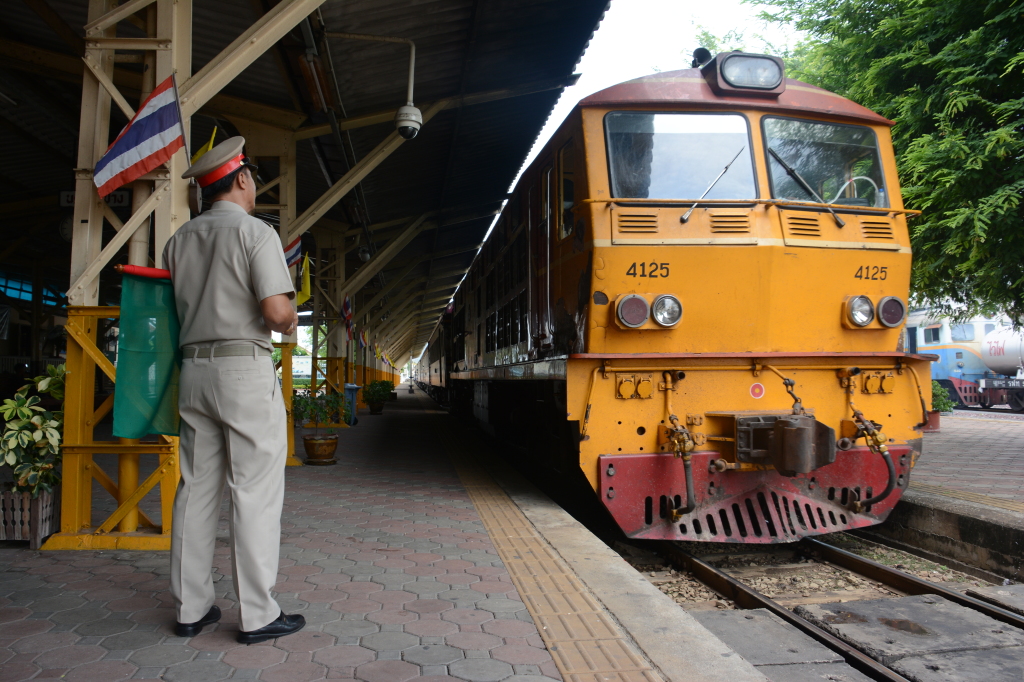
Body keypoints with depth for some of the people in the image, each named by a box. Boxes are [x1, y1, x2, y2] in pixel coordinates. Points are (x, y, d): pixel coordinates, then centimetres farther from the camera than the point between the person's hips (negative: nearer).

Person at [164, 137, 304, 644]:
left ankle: (190, 607, 19)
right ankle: (257, 615, 4)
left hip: (194, 368, 7)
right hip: (245, 368, -6)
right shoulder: (255, 231, -7)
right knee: (255, 492, -2)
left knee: (196, 488, 11)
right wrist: (291, 319, 4)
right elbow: (276, 311, -16)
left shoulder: (179, 240, 13)